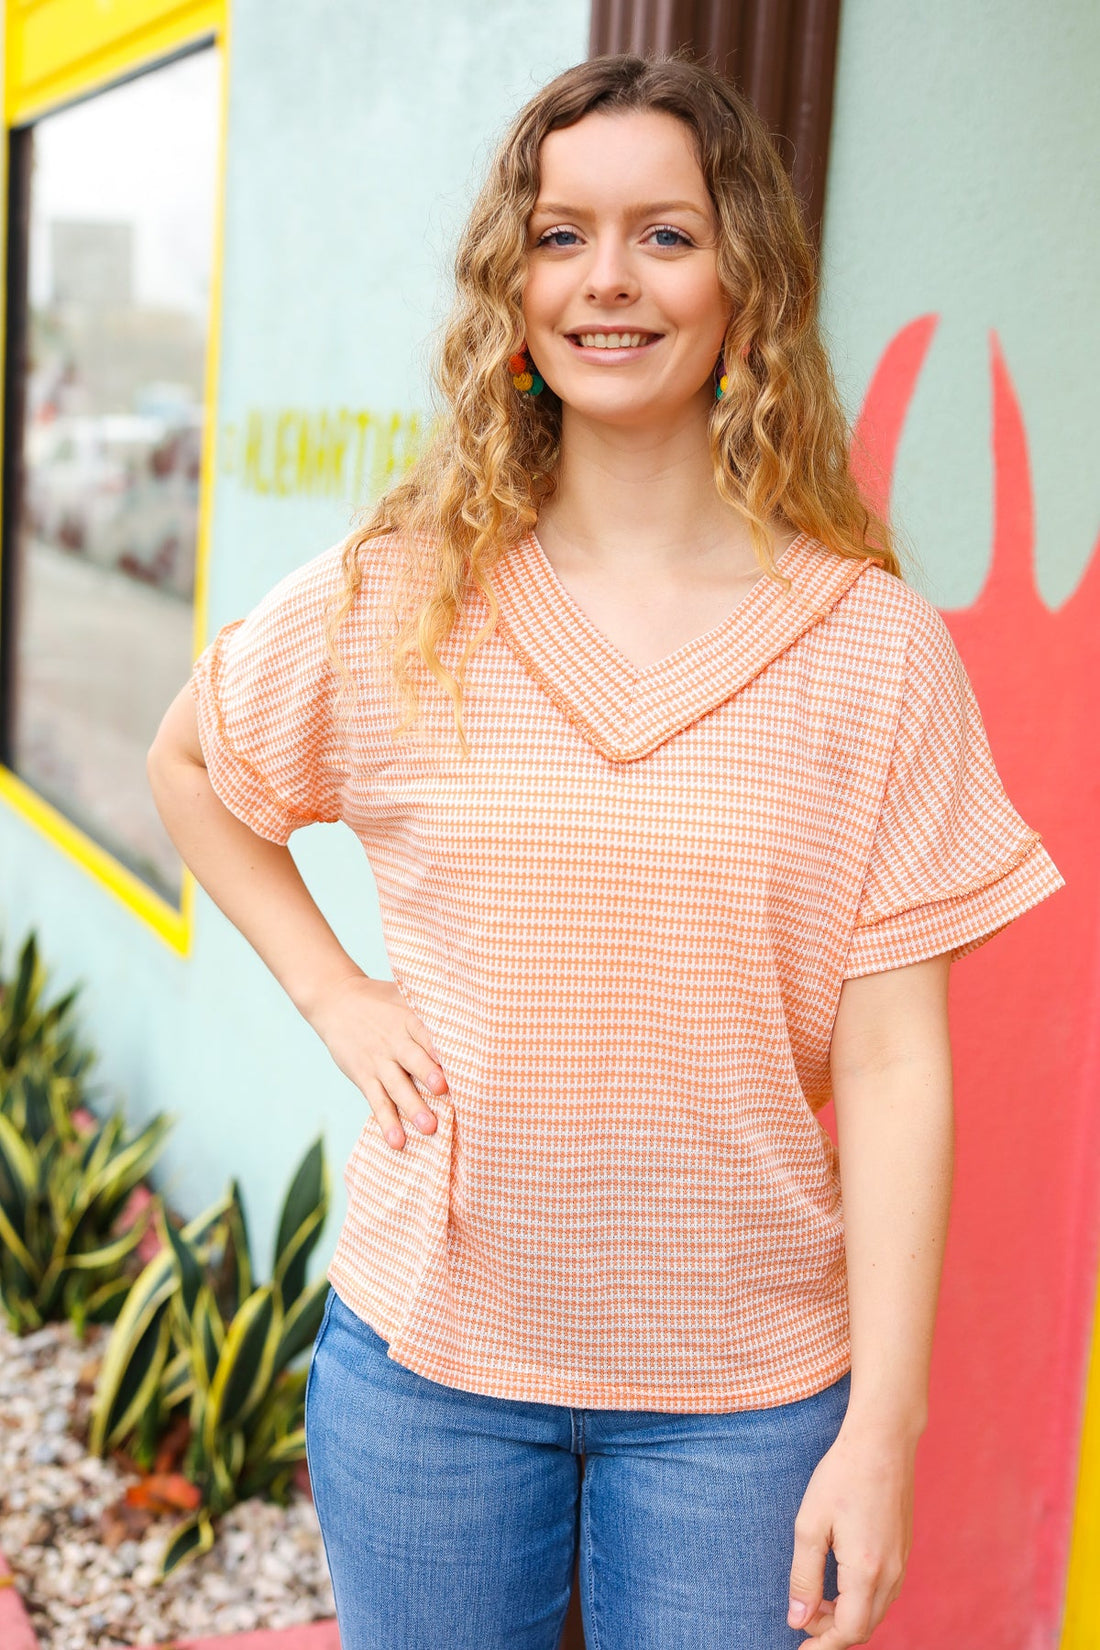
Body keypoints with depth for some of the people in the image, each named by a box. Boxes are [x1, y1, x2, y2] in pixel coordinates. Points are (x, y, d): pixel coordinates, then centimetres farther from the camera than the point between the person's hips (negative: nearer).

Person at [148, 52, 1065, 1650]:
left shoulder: (871, 647, -8)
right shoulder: (391, 604, -4)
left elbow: (892, 1064, -8)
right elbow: (185, 765, 14)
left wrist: (883, 1426, -9)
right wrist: (335, 995, 2)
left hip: (746, 1388, -1)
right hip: (427, 1347, 2)